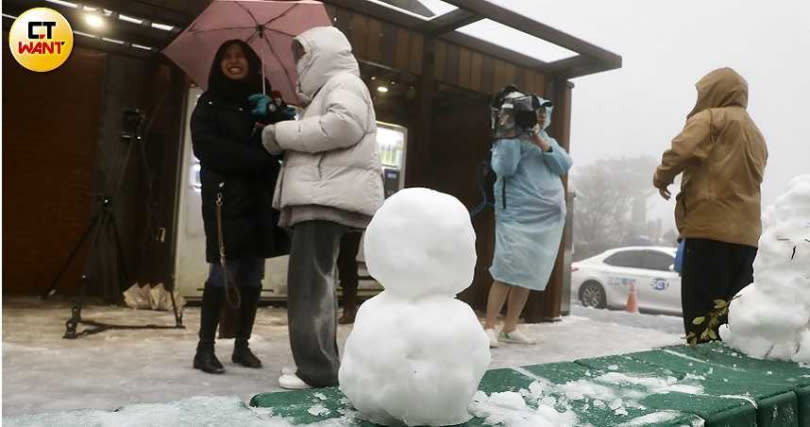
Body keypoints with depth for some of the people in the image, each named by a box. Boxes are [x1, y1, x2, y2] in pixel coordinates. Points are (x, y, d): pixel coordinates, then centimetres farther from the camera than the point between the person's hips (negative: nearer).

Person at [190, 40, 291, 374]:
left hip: (261, 198, 4)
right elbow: (209, 148, -8)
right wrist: (262, 160, -15)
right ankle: (205, 348, 0)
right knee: (223, 272, -8)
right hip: (226, 197, -3)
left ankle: (242, 345, 13)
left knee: (253, 274, 4)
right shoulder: (208, 106, 8)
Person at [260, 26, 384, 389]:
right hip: (319, 198, 11)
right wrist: (284, 134, 14)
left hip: (327, 199, -11)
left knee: (310, 283, -12)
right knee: (313, 283, 11)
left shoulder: (344, 82, -1)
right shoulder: (329, 90, 31)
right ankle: (320, 363, 17)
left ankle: (316, 368, -9)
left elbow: (345, 124, -22)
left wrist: (283, 133, -14)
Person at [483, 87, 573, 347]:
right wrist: (509, 132, -19)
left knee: (529, 276, 6)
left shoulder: (546, 139, 19)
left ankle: (510, 329, 14)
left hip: (550, 218, 6)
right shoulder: (507, 138, 1)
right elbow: (505, 169, -16)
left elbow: (565, 166, 3)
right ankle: (489, 327, -2)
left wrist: (541, 142, -9)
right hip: (518, 216, -6)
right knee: (506, 273, -11)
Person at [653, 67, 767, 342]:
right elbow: (748, 180, 22)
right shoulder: (756, 134, 26)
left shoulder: (710, 118, 1)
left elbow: (681, 151, -15)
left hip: (711, 229, -8)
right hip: (746, 233, 8)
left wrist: (662, 177, 1)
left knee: (701, 315, -7)